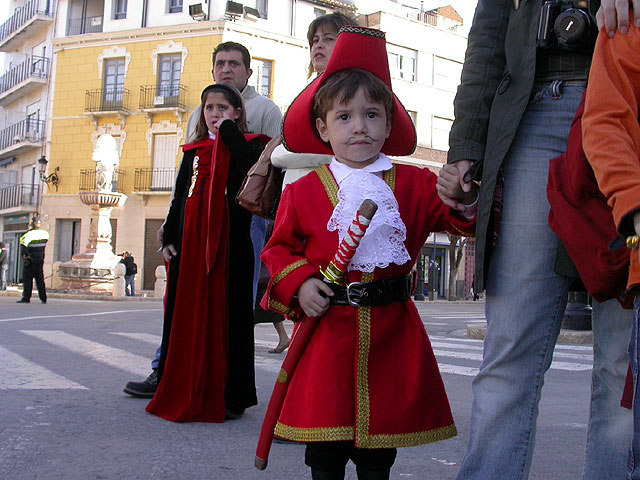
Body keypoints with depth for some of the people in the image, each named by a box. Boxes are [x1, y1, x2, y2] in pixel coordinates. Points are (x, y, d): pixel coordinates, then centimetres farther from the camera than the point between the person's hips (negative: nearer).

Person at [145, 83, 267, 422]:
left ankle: (229, 396, 7)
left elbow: (252, 167, -19)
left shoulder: (247, 144, 5)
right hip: (189, 246, 5)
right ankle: (185, 394, 16)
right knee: (186, 315, 6)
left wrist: (228, 128, -12)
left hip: (230, 245, -5)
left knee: (227, 316, -2)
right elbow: (179, 197, 19)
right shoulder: (193, 152, 18)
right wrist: (168, 238, 10)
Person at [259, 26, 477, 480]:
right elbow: (279, 248, 10)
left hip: (391, 328, 1)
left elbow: (464, 222, -4)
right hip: (327, 327, 0)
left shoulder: (415, 184, 2)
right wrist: (298, 283, -8)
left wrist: (463, 201, -26)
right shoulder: (302, 192, 2)